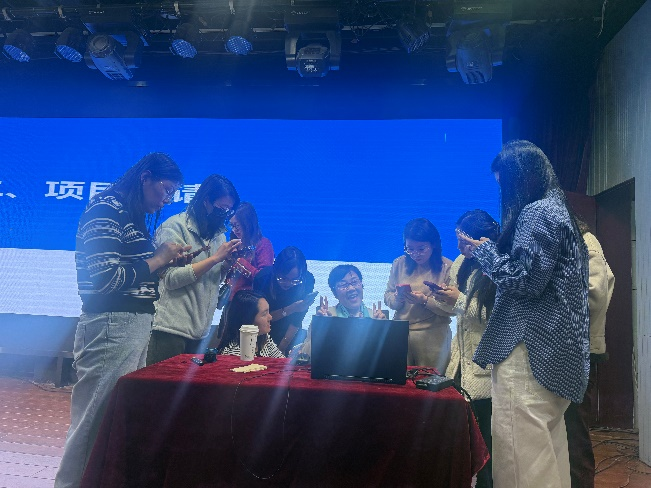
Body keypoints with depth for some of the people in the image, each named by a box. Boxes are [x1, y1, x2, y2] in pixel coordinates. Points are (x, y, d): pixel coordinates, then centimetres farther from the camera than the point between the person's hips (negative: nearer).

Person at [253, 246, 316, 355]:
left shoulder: (307, 280, -21)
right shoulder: (263, 278, -25)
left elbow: (297, 319, -15)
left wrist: (282, 347, -16)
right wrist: (291, 309, -32)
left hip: (290, 333, 1)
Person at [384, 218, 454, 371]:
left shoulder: (447, 267, -5)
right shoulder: (399, 264, 6)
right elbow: (387, 298, 7)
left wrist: (425, 300, -22)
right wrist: (397, 298, -14)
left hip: (433, 337, -2)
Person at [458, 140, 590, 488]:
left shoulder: (537, 214, -10)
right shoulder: (555, 209, 21)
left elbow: (526, 280, -17)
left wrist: (483, 250, -4)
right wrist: (489, 250, 25)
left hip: (530, 349, -11)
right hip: (554, 351, 11)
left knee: (521, 451, -8)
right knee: (547, 450, 16)